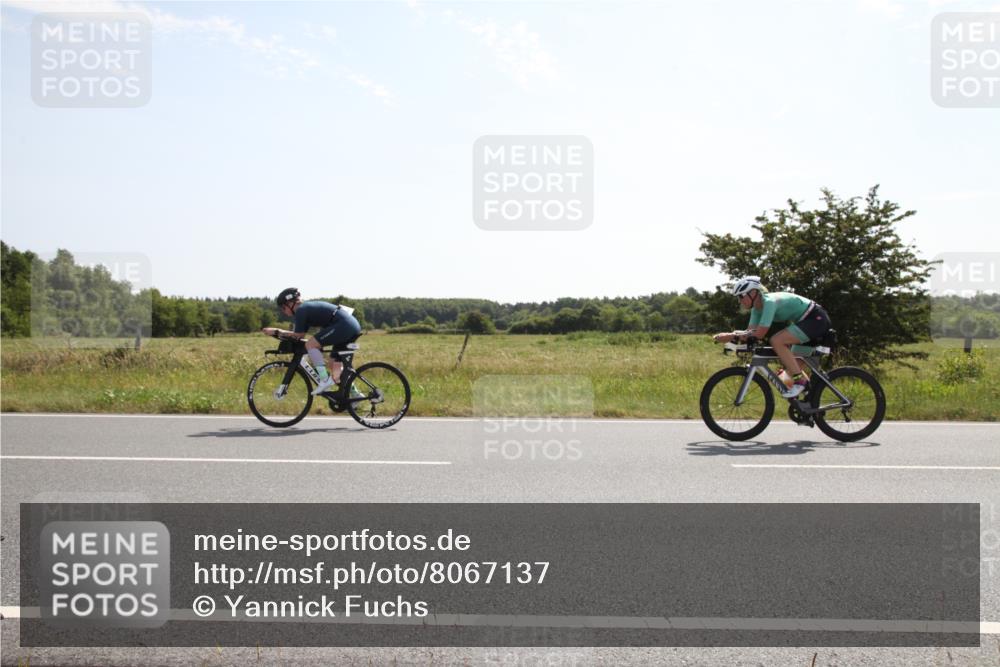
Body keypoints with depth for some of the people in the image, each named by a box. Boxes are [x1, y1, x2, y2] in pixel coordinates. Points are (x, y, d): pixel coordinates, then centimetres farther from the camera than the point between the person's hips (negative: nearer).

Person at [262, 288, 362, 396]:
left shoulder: (301, 310, -4)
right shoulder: (307, 307, 23)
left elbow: (299, 335, -3)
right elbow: (301, 335, 22)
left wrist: (277, 331, 4)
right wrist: (278, 332, 18)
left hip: (343, 325, -10)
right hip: (354, 325, 10)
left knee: (310, 344, -9)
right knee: (334, 364, 16)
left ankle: (325, 380, -11)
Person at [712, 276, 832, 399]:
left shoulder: (769, 302, -25)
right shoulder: (757, 308, 4)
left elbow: (759, 333, -30)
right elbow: (750, 331, -2)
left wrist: (731, 336, -29)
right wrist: (727, 336, -17)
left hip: (817, 318, -10)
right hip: (811, 320, 10)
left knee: (776, 341, -23)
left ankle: (800, 381, -17)